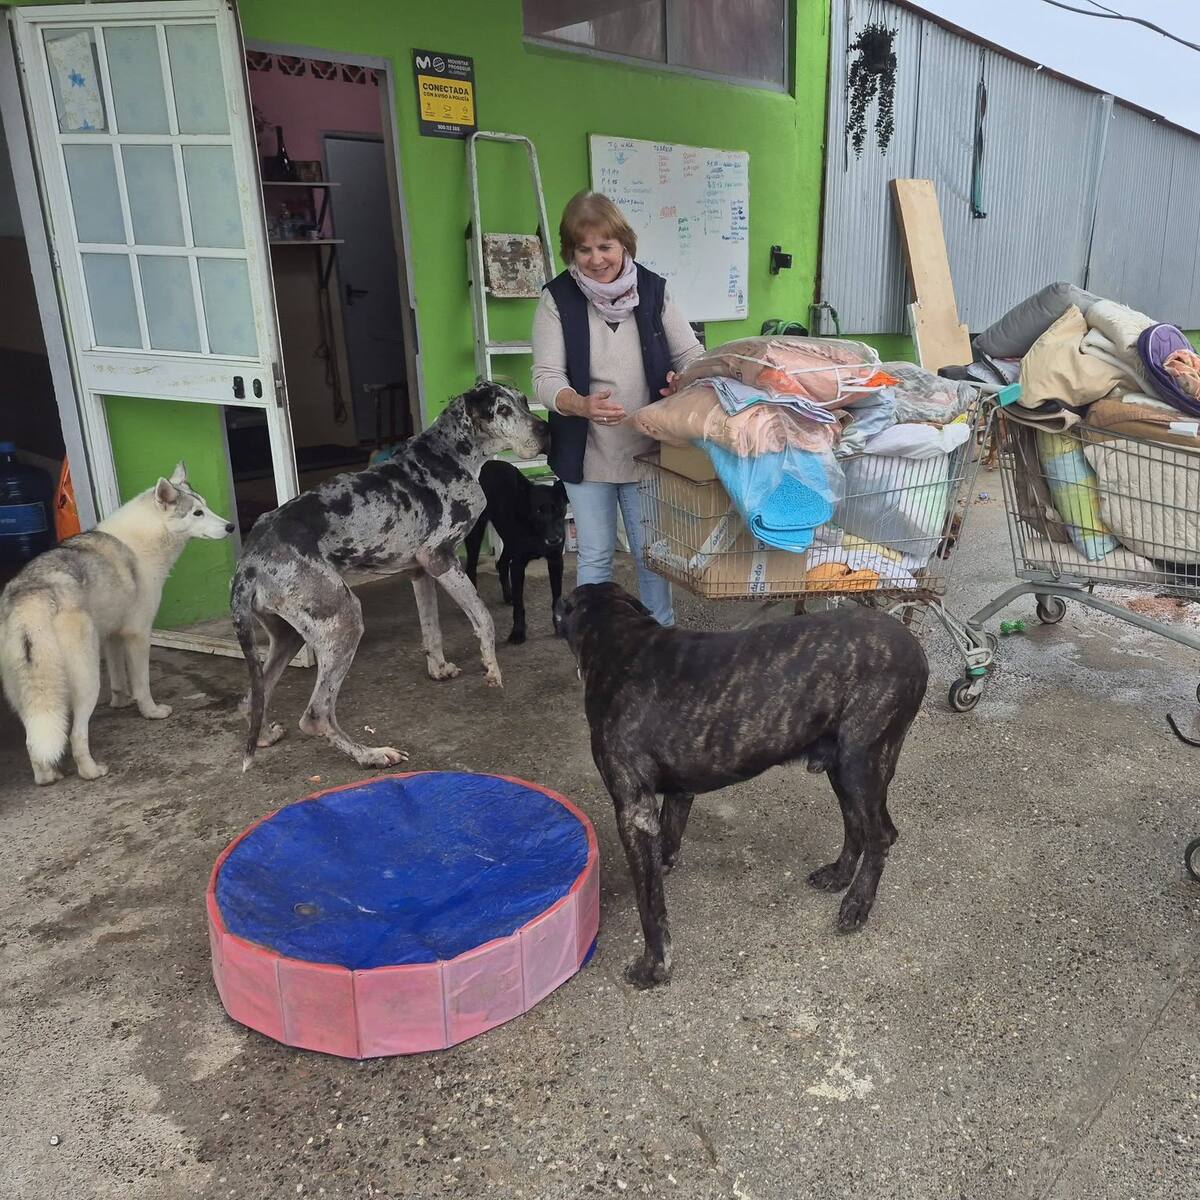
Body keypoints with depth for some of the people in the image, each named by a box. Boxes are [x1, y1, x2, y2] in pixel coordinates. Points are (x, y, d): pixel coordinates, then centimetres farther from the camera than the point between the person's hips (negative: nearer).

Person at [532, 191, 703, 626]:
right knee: (594, 556, 11)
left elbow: (692, 356, 3)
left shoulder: (653, 290, -3)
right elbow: (546, 378, -13)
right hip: (586, 454, -1)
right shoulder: (557, 298, -8)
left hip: (648, 450, 1)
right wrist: (582, 405, -34)